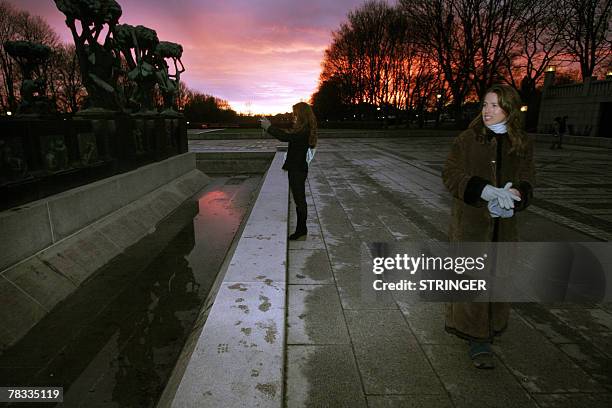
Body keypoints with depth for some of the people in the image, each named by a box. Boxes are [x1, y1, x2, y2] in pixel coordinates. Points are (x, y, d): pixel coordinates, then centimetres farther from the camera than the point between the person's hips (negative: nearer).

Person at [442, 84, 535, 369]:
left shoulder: (522, 144, 5)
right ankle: (477, 339, 9)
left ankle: (490, 327, 35)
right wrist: (486, 191, -24)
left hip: (503, 223, 3)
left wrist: (514, 195, -22)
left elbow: (525, 181, 2)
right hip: (470, 220, -3)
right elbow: (450, 174, -11)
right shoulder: (468, 139, -4)